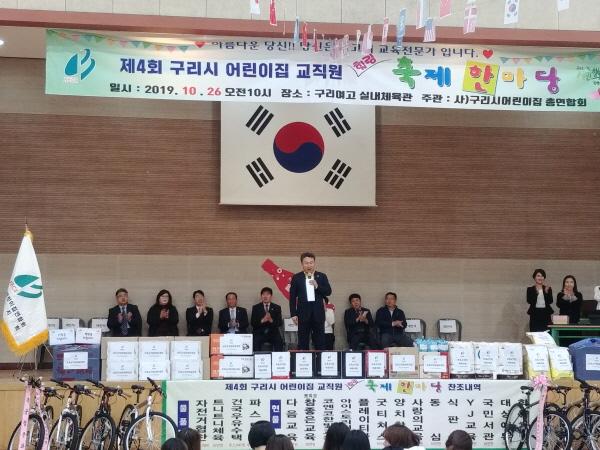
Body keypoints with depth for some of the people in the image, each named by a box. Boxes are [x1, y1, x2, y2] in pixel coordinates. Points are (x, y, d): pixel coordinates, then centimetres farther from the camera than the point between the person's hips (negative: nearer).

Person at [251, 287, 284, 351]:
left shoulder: (277, 308, 11)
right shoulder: (255, 308, 10)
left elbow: (280, 323, 1)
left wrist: (271, 320, -20)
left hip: (273, 334, 1)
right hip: (259, 334, -1)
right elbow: (252, 322, 0)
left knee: (279, 341, -28)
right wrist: (262, 320, -20)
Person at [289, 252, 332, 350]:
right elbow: (292, 297, 3)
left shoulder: (322, 276, 7)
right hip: (303, 313, -1)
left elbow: (328, 292, 1)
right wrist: (293, 314, -3)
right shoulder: (296, 277, 4)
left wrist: (317, 286, -16)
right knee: (303, 342, 2)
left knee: (320, 341, 4)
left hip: (318, 313, 1)